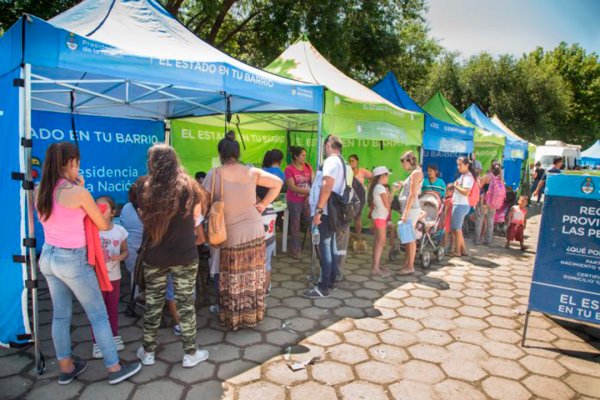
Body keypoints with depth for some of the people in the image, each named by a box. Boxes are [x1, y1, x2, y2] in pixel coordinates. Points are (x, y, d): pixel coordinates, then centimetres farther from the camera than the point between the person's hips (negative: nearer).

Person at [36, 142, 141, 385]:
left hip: (48, 257, 7)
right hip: (72, 260, -7)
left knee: (60, 315, 19)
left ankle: (66, 368, 33)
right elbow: (103, 226, -10)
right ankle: (114, 368, 17)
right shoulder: (78, 192, -19)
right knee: (98, 315, 6)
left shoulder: (39, 191, 1)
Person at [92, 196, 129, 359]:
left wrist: (120, 257, -14)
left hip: (114, 277, 2)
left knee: (113, 308, 16)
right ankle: (97, 342, 21)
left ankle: (114, 336, 33)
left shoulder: (120, 230, -5)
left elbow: (126, 251, 5)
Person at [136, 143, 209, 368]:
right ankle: (190, 354, 21)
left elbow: (144, 219, 3)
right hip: (185, 256, -1)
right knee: (185, 303, 9)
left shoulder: (146, 190, -8)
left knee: (153, 303, 15)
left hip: (154, 257, 1)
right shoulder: (189, 186, -8)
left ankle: (148, 352, 30)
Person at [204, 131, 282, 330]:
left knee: (233, 280, 11)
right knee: (253, 277, 15)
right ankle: (253, 316, 29)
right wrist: (263, 204, 11)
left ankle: (233, 319, 24)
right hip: (255, 231, 3)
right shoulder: (252, 172, 2)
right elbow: (278, 183, 10)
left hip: (231, 235, -3)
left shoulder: (214, 174, -8)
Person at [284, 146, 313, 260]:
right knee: (295, 225, 7)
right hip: (294, 201, -4)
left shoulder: (308, 166, 3)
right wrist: (309, 191, -24)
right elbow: (292, 188, -17)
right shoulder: (289, 169, -12)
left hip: (307, 200, 4)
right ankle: (295, 250, 19)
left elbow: (313, 182, 3)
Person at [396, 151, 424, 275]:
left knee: (410, 239, -4)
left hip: (411, 209, -10)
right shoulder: (413, 173, 17)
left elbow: (412, 195, -18)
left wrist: (405, 212, -20)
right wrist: (403, 186, 13)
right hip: (409, 208, 10)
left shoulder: (416, 173, -11)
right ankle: (406, 263, 22)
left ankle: (410, 267, 2)